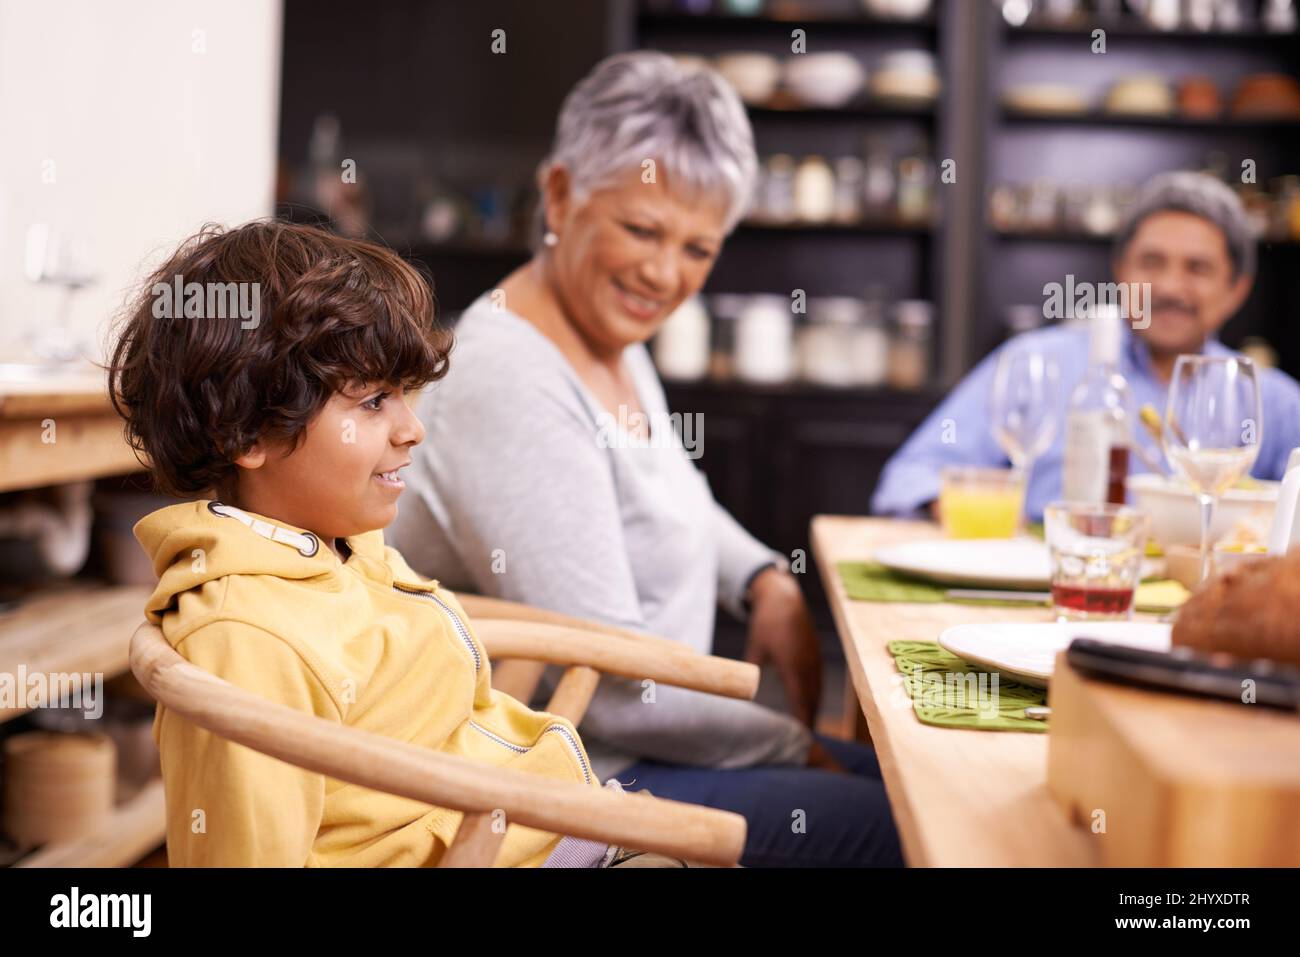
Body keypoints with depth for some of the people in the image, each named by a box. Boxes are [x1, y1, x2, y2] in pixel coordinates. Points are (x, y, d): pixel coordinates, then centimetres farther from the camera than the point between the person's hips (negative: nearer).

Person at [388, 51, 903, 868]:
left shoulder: (611, 342, 5)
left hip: (643, 739, 10)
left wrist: (767, 582, 4)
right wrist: (793, 749, -12)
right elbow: (608, 685, -25)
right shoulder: (512, 392, -25)